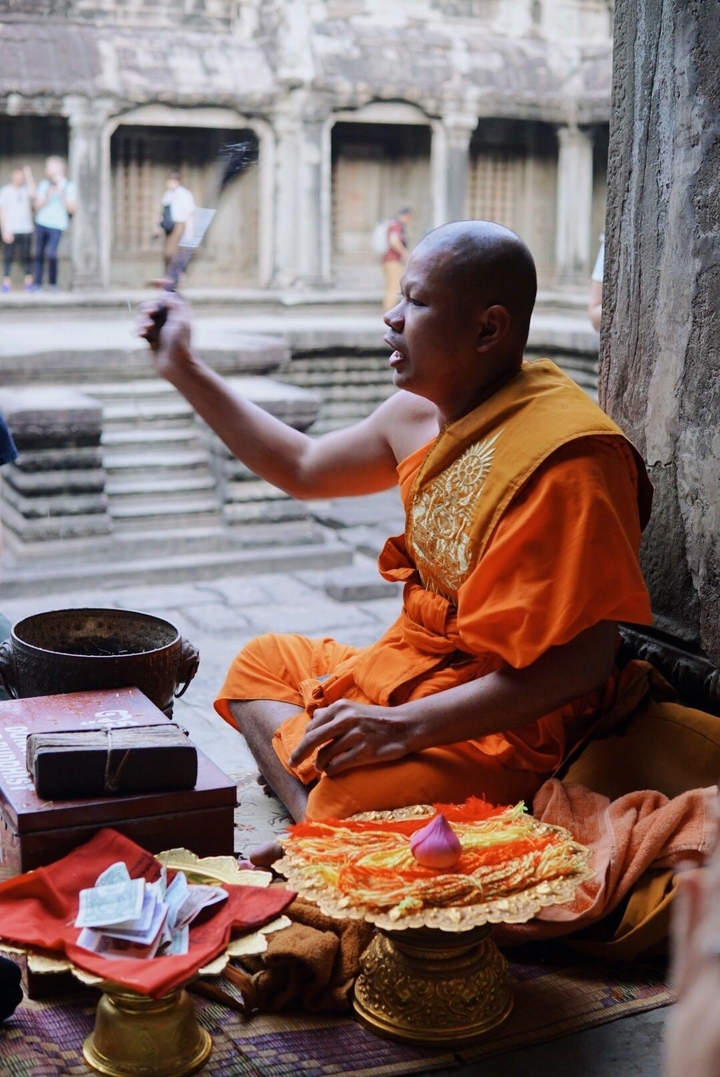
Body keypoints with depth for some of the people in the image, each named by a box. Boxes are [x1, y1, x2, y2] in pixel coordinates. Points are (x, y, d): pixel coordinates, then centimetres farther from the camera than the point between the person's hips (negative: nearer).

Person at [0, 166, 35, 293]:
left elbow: (33, 194, -15)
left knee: (26, 256, 4)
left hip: (26, 230, 2)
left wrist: (29, 176, -12)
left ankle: (29, 281, 7)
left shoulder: (26, 189, 8)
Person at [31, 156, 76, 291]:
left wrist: (62, 194, -15)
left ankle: (53, 283, -4)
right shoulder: (44, 184, 6)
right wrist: (47, 196, -11)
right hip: (41, 223, 3)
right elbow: (37, 206, 5)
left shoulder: (69, 186, -1)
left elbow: (72, 208, -4)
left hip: (57, 225, -3)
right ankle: (37, 283, 11)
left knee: (51, 253, -18)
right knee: (39, 254, 3)